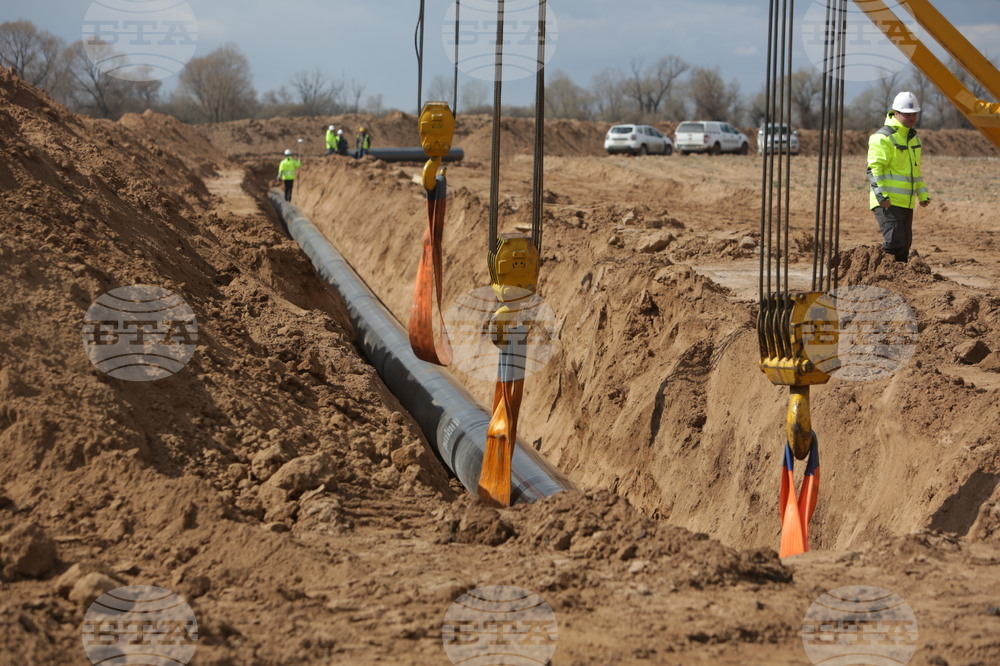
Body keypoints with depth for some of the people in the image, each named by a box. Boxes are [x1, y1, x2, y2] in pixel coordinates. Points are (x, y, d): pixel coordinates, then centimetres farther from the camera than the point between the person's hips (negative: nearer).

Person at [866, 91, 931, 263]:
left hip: (906, 203, 9)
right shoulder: (883, 138, -11)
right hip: (888, 202, -9)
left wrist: (922, 194, 23)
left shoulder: (912, 137, 19)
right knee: (894, 243, -17)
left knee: (904, 246, 11)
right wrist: (881, 195, -24)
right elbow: (874, 169, -17)